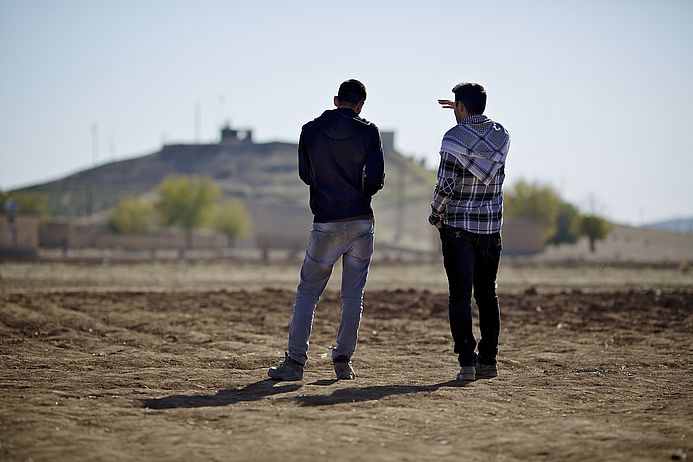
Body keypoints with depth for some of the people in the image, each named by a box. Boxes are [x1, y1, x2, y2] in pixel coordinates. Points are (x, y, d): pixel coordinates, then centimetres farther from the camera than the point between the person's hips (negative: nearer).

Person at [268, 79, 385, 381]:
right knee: (353, 295, 8)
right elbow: (376, 179, -6)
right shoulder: (368, 132, -4)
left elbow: (305, 174, 7)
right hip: (361, 222, 0)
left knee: (307, 292, 5)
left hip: (326, 224, 0)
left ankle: (295, 362, -1)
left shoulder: (311, 131, -1)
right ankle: (343, 361, 7)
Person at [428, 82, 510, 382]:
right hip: (491, 227, 5)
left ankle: (467, 361, -10)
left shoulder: (454, 138, -13)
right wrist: (465, 113, 34)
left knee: (460, 295, -3)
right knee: (487, 294, 12)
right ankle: (488, 362, 14)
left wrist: (435, 215, 0)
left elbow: (445, 185, -15)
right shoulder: (502, 136, 4)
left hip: (458, 226, -5)